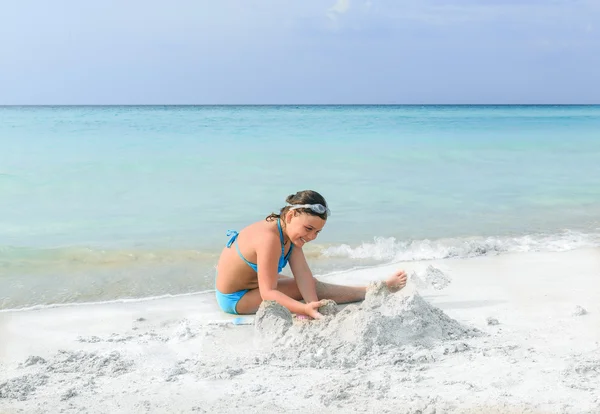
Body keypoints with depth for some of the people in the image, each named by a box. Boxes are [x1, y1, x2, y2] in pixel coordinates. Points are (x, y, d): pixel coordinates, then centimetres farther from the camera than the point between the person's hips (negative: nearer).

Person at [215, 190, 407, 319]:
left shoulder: (290, 232, -7)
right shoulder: (270, 238, -34)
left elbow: (303, 275, -17)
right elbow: (268, 293, -35)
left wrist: (312, 306, -33)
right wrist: (305, 309, -46)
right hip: (235, 299, -8)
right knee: (314, 287, -12)